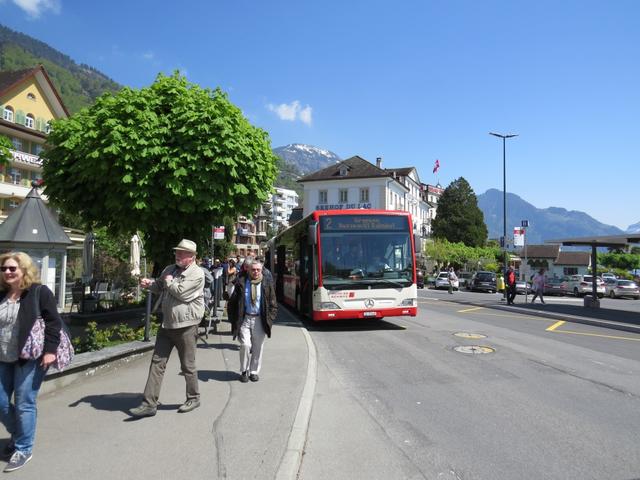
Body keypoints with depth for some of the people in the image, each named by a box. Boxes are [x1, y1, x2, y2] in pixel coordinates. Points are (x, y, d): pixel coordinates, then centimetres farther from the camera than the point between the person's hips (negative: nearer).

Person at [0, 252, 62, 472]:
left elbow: (54, 322, -12)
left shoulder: (40, 292, -9)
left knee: (24, 404, 0)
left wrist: (50, 350, -17)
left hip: (30, 357, -6)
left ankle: (23, 449, 17)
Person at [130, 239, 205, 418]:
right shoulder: (170, 269, 12)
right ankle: (149, 403, 11)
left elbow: (181, 292, -22)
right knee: (157, 363, 5)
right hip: (167, 324, 7)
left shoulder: (197, 273, -12)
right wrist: (149, 284, 3)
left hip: (186, 326, -7)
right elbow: (160, 286, 24)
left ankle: (193, 398, 26)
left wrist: (169, 281, -6)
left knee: (188, 366, 7)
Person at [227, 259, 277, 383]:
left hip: (259, 320, 1)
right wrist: (233, 319, -1)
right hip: (244, 319, -1)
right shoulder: (241, 282, -1)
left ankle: (254, 372, 25)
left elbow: (273, 304, 5)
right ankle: (244, 371, 13)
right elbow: (232, 302, 5)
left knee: (257, 347, 7)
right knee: (245, 345, -9)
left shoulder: (267, 283, 0)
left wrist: (269, 319, -2)